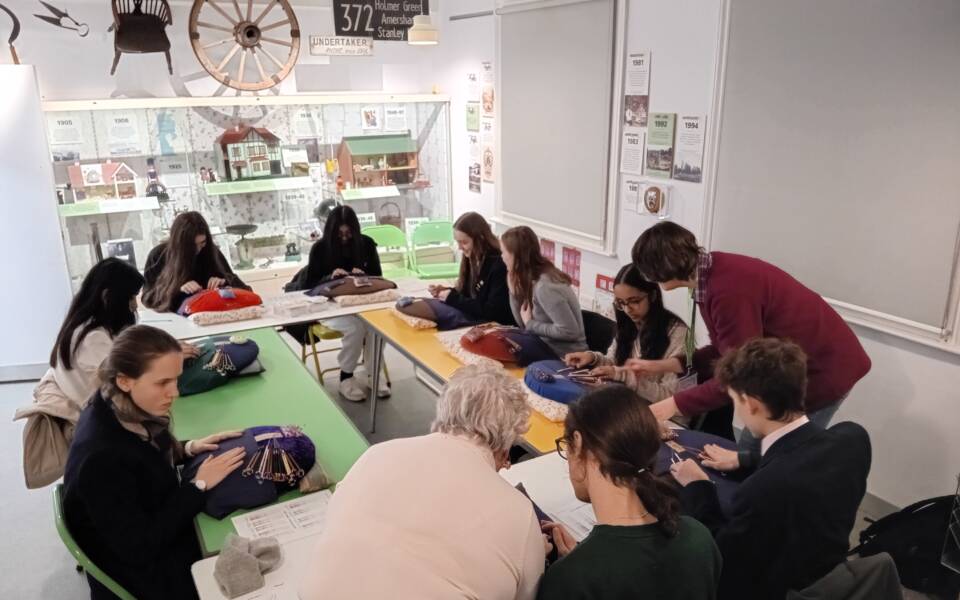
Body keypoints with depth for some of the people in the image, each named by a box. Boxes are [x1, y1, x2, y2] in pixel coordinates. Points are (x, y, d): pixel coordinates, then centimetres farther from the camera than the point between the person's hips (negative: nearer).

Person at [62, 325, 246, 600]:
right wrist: (199, 485, -22)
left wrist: (188, 449, -6)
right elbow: (138, 546, -27)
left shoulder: (120, 409, -12)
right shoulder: (100, 458, -35)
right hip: (140, 570, -7)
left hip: (156, 521, 7)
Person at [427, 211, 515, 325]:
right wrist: (447, 292, -4)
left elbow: (491, 312, -22)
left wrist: (452, 298, -18)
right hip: (475, 320, 8)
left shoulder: (499, 265, -21)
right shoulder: (472, 258, 3)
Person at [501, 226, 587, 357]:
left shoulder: (544, 286, -23)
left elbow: (570, 331, -27)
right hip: (549, 347, 7)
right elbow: (523, 323, 3)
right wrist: (513, 290, -6)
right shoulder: (532, 279, 1)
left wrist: (531, 324, -17)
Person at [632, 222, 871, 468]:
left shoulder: (729, 290, -31)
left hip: (822, 369, -9)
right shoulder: (712, 272, -2)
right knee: (750, 455, 15)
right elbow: (727, 349, 6)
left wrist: (676, 404, -21)